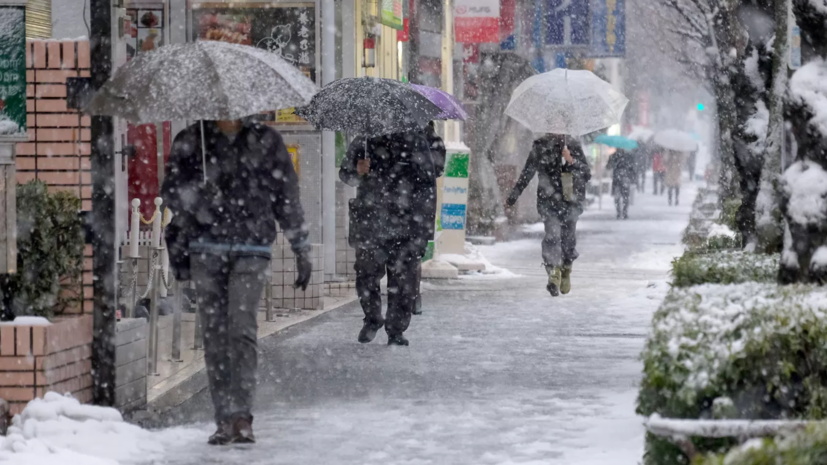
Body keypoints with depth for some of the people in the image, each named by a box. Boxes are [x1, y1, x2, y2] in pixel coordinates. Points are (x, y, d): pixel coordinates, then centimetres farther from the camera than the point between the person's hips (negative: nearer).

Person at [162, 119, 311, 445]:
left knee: (242, 328, -16)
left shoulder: (266, 142, 7)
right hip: (205, 250, 1)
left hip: (251, 251, -1)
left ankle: (241, 416, -18)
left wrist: (302, 252, 15)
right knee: (214, 335, 0)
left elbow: (288, 200, 14)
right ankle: (225, 419, 4)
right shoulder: (192, 142, 8)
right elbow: (171, 192, 8)